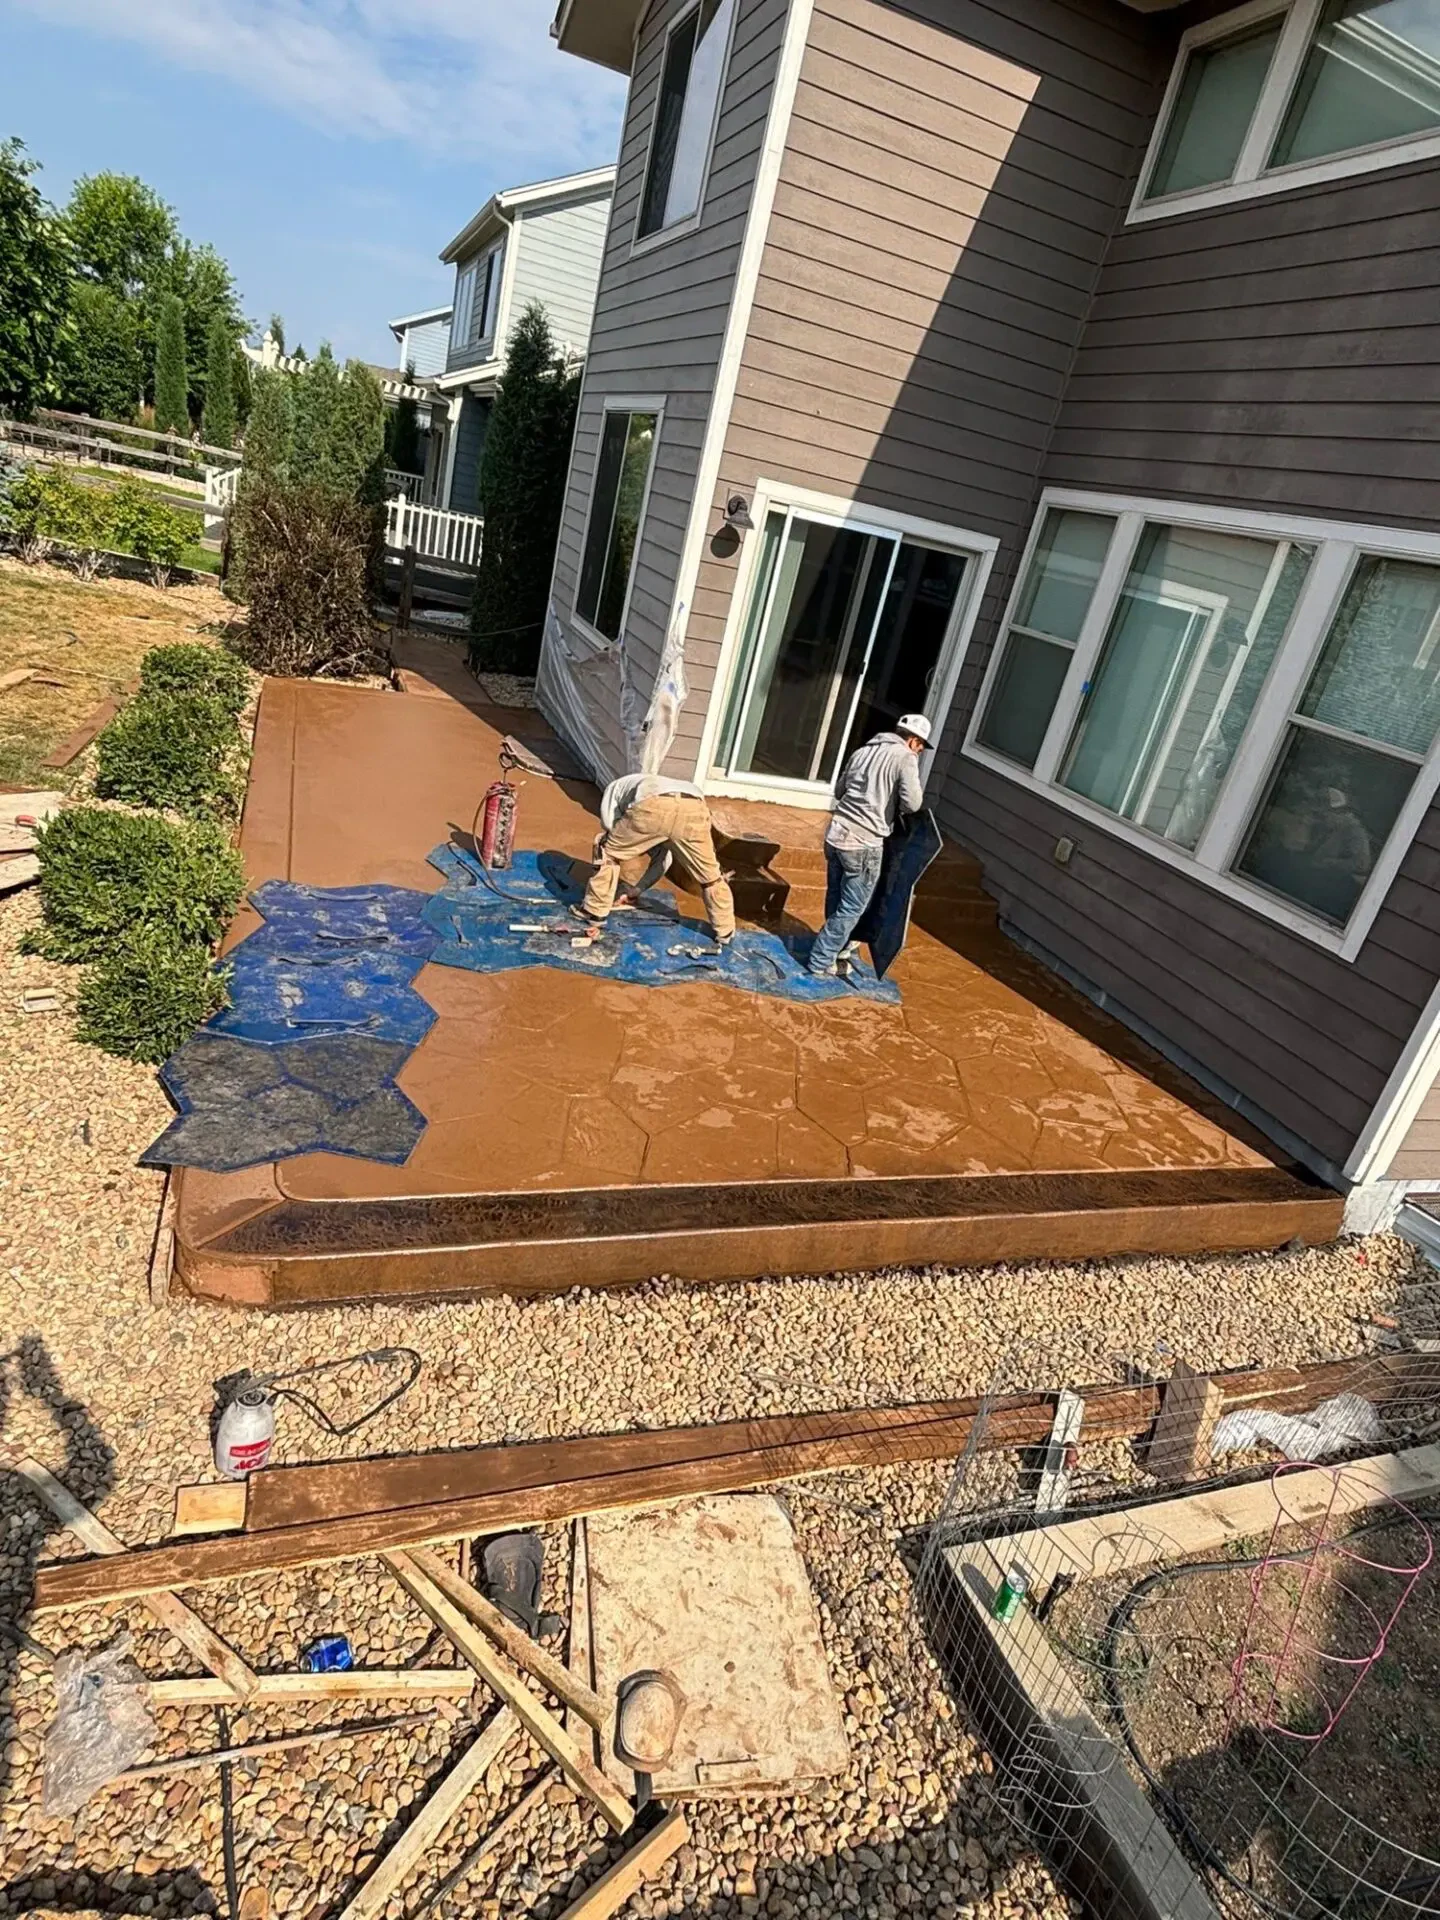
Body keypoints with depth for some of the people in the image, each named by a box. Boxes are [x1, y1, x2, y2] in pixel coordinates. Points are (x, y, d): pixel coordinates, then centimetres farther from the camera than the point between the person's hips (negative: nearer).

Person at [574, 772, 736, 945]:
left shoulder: (614, 788, 41)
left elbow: (612, 832, 30)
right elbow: (663, 857, 47)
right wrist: (639, 888, 54)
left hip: (653, 806, -3)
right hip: (694, 809, 4)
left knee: (607, 852, 23)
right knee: (708, 875, 24)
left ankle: (594, 911, 29)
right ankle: (725, 931, 33)